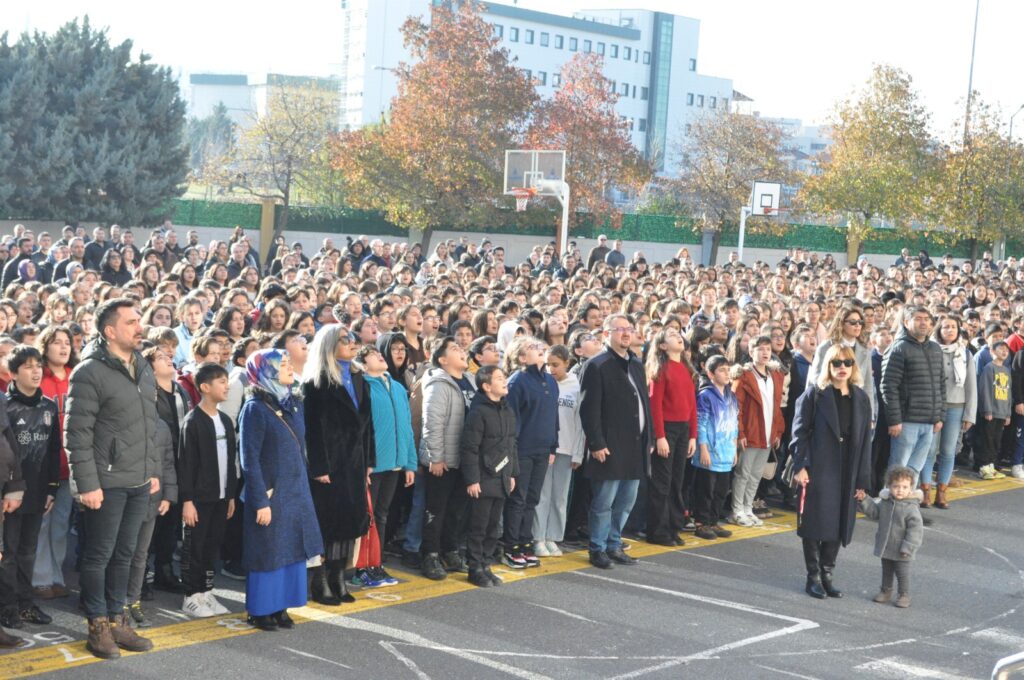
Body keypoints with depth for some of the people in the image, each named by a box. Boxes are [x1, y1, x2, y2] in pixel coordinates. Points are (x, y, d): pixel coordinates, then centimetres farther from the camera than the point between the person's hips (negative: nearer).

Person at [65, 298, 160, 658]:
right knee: (99, 555, 4)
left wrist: (154, 469, 15)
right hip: (107, 482, -7)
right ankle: (98, 626, 15)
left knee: (125, 553, 14)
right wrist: (87, 484, -17)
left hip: (139, 481, 7)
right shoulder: (90, 372, -13)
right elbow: (77, 434, -14)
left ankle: (117, 619, 25)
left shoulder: (143, 367, 10)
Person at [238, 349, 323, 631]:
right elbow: (249, 460, -14)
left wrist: (303, 489, 11)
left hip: (296, 492, 6)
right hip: (270, 493, -6)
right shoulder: (255, 408, -12)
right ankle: (260, 610, 16)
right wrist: (261, 501, -16)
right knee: (267, 551, 3)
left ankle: (280, 606, 20)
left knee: (291, 550, 9)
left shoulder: (293, 403, 9)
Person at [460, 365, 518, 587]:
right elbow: (469, 448, -16)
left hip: (501, 479, 8)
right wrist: (472, 479, -17)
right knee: (478, 526, 0)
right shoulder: (478, 412, -14)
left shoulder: (508, 411, 11)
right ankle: (476, 568, 9)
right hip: (483, 480, -8)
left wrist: (513, 474, 17)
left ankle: (485, 565, 22)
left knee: (493, 526, 13)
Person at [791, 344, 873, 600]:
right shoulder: (814, 394, -3)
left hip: (847, 473, 4)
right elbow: (800, 431, -6)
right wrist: (800, 466, -14)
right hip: (818, 470, -4)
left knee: (839, 524, 8)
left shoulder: (861, 399, 8)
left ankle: (827, 574, 21)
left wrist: (863, 479, 5)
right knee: (816, 523, 2)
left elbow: (865, 440, 8)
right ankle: (813, 577, 13)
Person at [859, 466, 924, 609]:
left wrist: (907, 548, -21)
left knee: (902, 574, 8)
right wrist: (865, 500, -3)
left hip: (901, 552, -5)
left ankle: (904, 595, 23)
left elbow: (915, 529, -20)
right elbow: (874, 512, 11)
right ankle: (886, 591, 35)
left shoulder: (911, 508, -20)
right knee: (886, 571, 20)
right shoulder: (885, 502, -2)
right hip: (885, 548, 6)